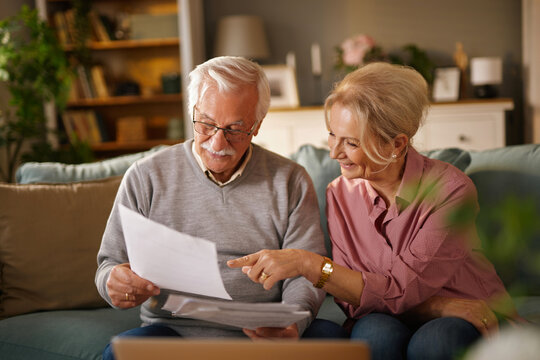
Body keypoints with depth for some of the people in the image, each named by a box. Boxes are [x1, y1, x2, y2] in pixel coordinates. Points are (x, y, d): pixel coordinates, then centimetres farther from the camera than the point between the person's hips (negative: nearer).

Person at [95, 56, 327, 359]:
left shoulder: (291, 182, 7)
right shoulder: (146, 177, 6)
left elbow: (305, 274, 3)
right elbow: (109, 265, 8)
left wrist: (292, 322, -20)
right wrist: (113, 284, -18)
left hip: (258, 335, 1)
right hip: (171, 330, 0)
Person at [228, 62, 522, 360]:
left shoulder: (450, 190, -17)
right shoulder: (339, 194, -4)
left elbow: (399, 291, -21)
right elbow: (351, 300, -8)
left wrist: (308, 264, -29)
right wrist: (441, 306, -21)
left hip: (471, 326, -1)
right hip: (392, 324, 2)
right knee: (372, 330, -32)